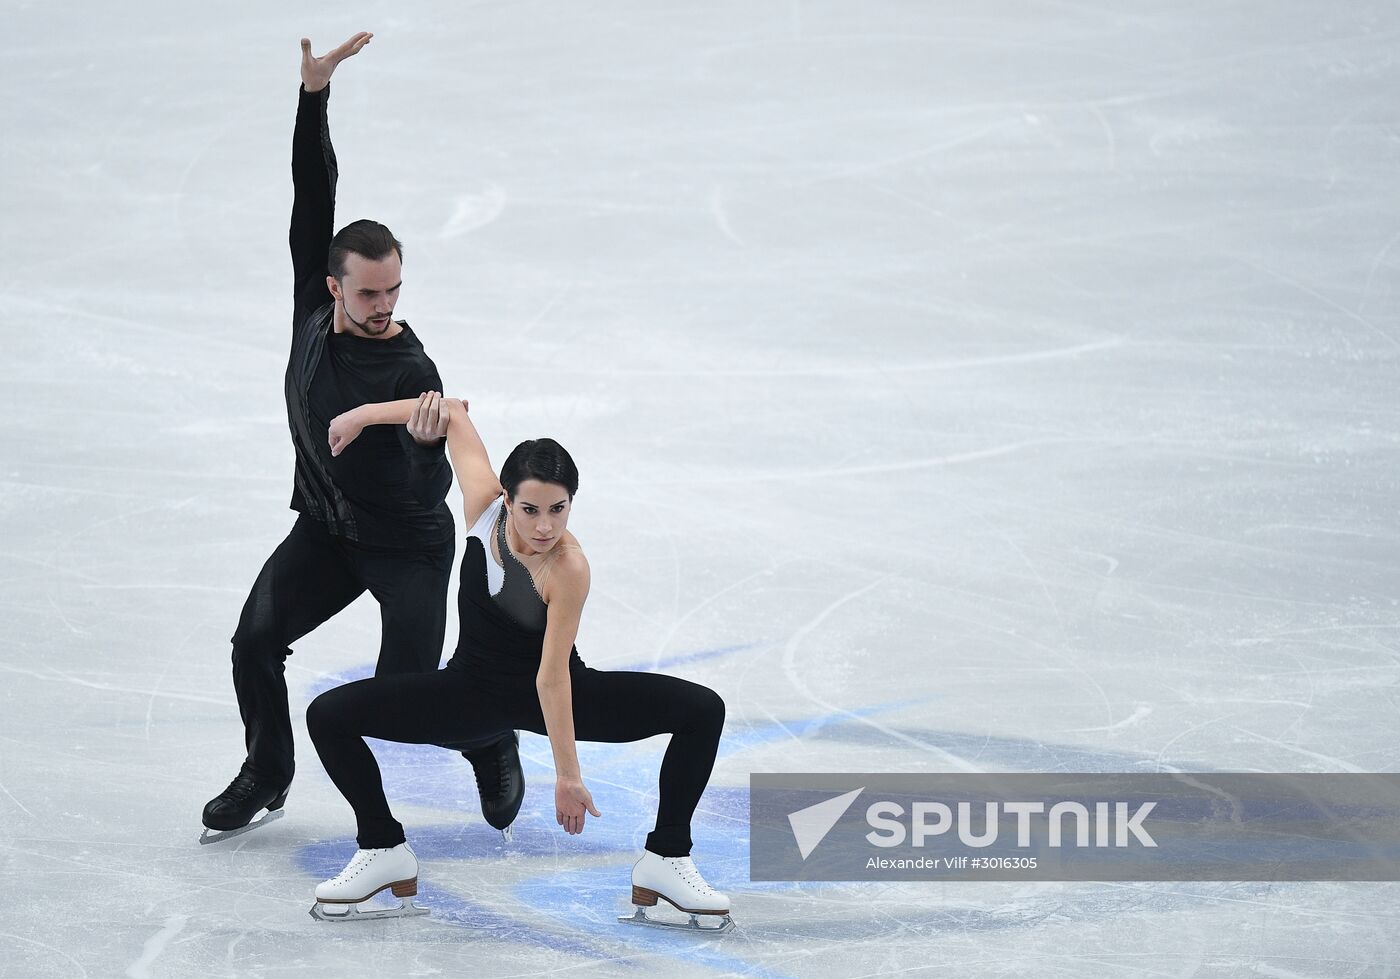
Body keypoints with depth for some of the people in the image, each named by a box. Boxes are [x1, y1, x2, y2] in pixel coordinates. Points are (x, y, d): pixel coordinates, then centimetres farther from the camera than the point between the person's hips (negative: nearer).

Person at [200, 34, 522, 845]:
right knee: (256, 641, -6)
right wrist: (316, 95, -21)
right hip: (326, 531, 6)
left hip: (410, 545, -5)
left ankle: (494, 749, 21)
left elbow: (431, 488, -40)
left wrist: (432, 440, -64)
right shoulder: (315, 306, -13)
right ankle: (267, 779, 15)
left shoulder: (409, 373, -29)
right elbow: (314, 195, -13)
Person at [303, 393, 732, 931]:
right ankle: (383, 852, 6)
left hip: (551, 697, -4)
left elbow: (551, 677, -30)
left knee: (702, 710, -21)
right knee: (328, 716, -10)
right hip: (474, 686, 4)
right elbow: (453, 413, -7)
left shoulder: (569, 568, -33)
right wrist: (362, 415, -1)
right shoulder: (485, 504, -22)